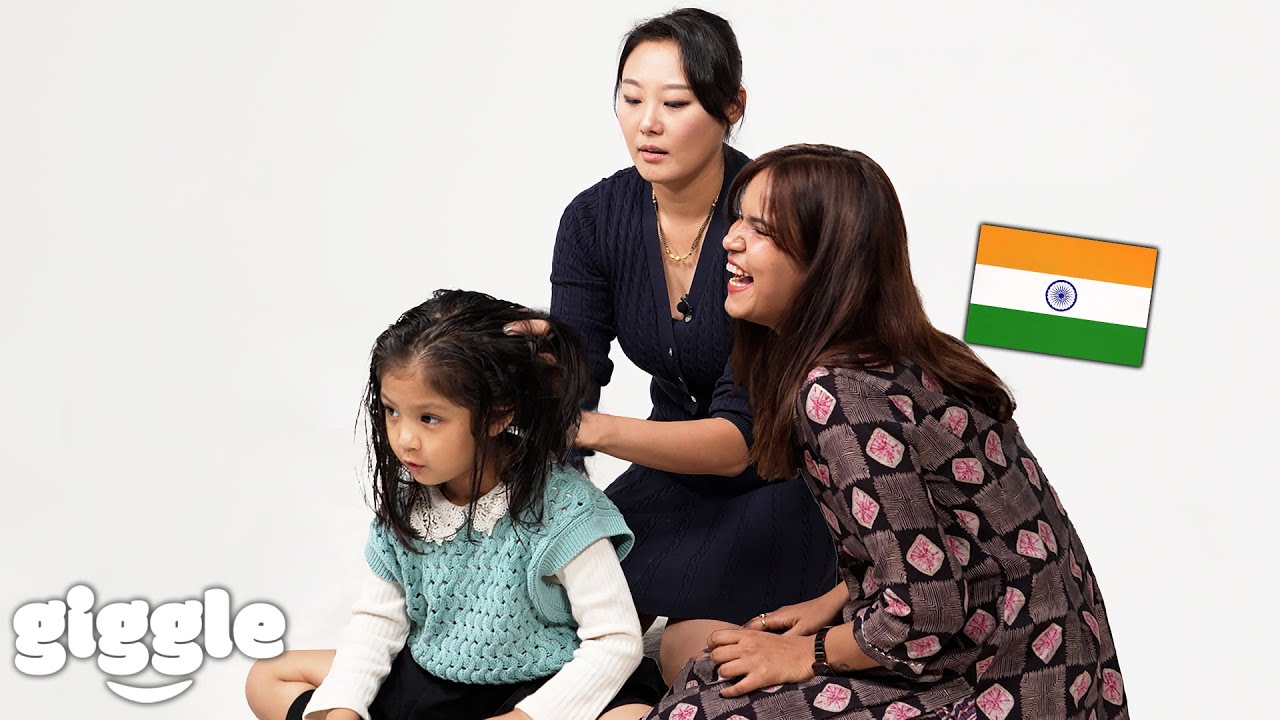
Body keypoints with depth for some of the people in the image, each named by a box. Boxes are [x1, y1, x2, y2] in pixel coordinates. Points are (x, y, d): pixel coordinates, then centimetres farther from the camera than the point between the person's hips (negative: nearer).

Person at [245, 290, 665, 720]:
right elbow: (378, 619, 5)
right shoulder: (406, 503, -4)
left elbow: (615, 641, -19)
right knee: (268, 679, 3)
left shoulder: (562, 511, -19)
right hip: (424, 682, 6)